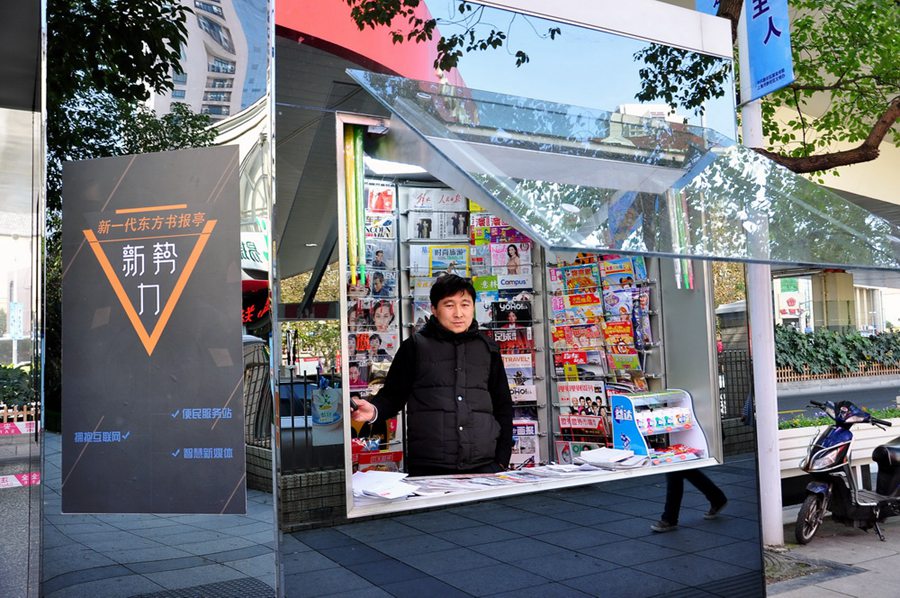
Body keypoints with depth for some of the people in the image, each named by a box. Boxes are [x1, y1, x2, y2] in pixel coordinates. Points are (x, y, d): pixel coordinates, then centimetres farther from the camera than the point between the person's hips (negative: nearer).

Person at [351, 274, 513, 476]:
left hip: (484, 466, 2)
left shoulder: (488, 349, 14)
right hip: (427, 467, -2)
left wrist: (502, 461, 9)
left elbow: (503, 407, 17)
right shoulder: (415, 347, 7)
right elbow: (393, 395, 8)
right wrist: (374, 410, -15)